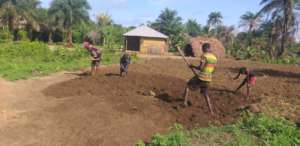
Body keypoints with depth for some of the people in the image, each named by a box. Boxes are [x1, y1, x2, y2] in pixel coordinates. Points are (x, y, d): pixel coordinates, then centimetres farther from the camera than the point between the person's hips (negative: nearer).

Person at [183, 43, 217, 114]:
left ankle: (185, 102, 7)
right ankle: (211, 111, 19)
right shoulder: (214, 58, 9)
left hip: (201, 77, -6)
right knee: (206, 94, 21)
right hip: (209, 79, 7)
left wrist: (193, 66, -2)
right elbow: (213, 70, 14)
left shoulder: (204, 56, -13)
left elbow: (200, 68, -18)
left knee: (188, 86, 14)